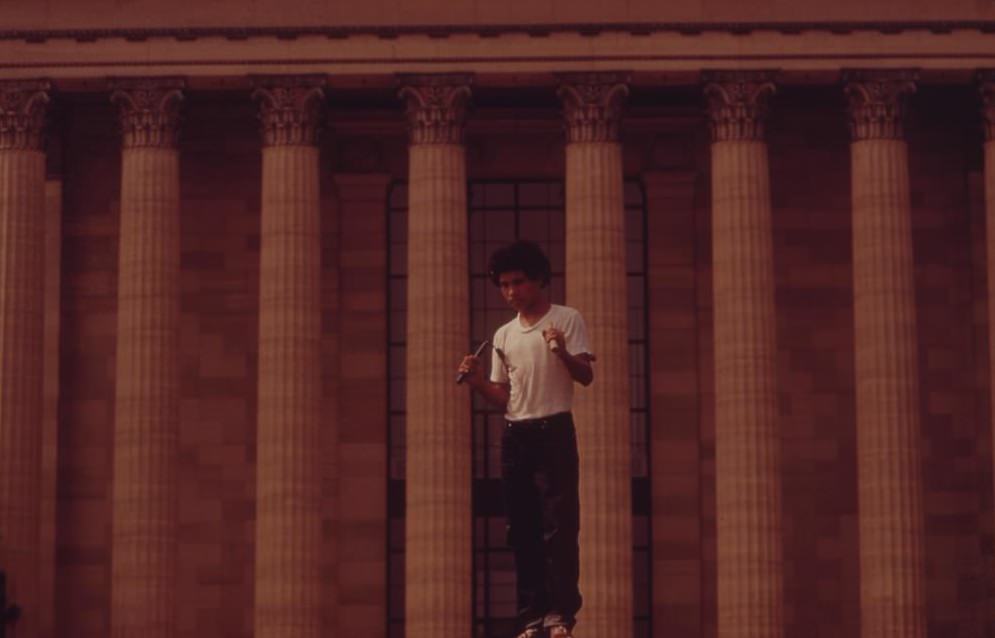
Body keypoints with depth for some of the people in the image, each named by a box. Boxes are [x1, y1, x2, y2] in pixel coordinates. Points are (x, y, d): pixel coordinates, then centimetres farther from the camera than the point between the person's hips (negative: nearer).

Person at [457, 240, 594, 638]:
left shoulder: (567, 320, 0)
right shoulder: (504, 335, 16)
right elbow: (502, 397, 16)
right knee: (522, 528, 4)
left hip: (553, 430, -5)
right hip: (514, 435, 5)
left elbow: (586, 377, -8)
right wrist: (476, 381, -3)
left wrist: (563, 354, -27)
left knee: (558, 523, -10)